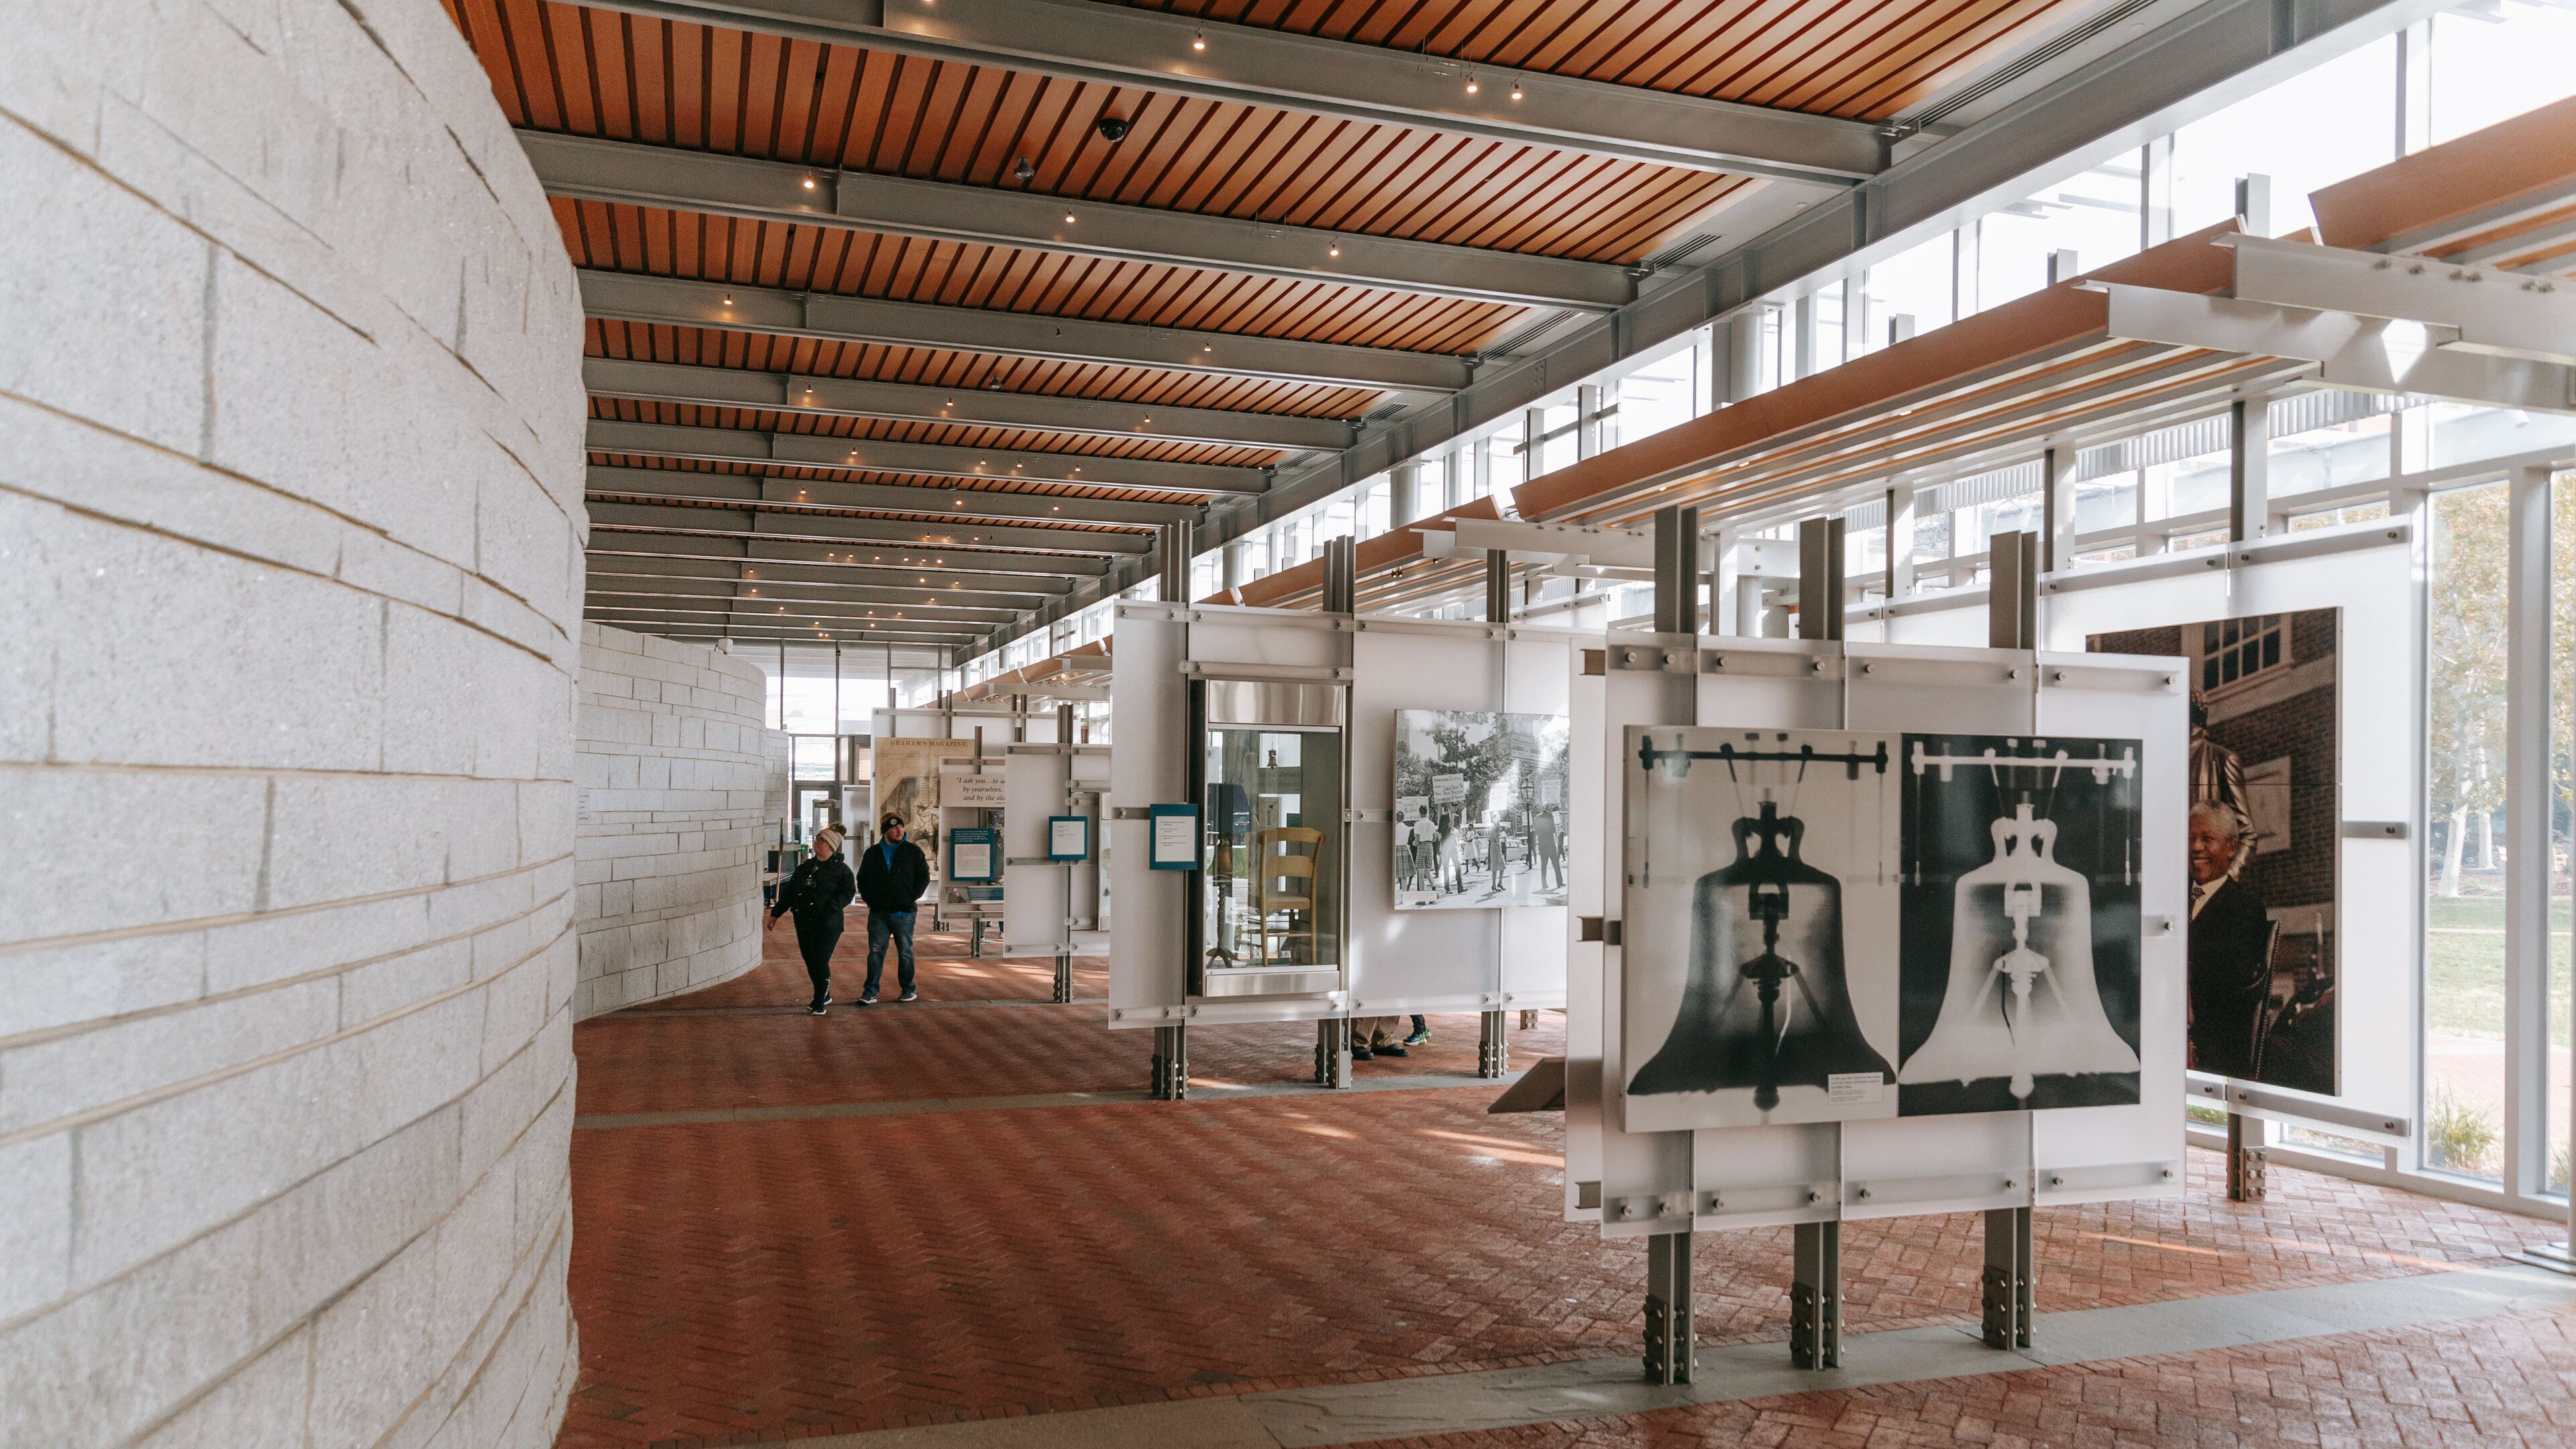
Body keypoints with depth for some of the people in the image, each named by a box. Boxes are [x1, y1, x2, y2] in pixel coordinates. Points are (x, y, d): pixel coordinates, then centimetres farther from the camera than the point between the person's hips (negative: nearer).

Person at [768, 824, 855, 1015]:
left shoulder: (841, 869, -4)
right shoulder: (805, 867, 14)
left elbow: (848, 892, -14)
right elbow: (789, 892, 18)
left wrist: (829, 908, -24)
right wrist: (776, 913, 15)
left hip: (827, 925, -6)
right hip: (804, 923, 6)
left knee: (820, 962, -8)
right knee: (810, 962, 11)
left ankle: (819, 1003, 4)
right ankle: (824, 996, 28)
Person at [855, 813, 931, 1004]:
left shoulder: (913, 851, 2)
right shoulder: (872, 853, 9)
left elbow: (924, 877, 4)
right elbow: (862, 879, 17)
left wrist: (911, 898, -5)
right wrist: (869, 899, 5)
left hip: (904, 913, -1)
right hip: (878, 913, 2)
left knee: (905, 952, 7)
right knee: (876, 951, 0)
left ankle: (908, 989, 18)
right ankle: (870, 992, 1)